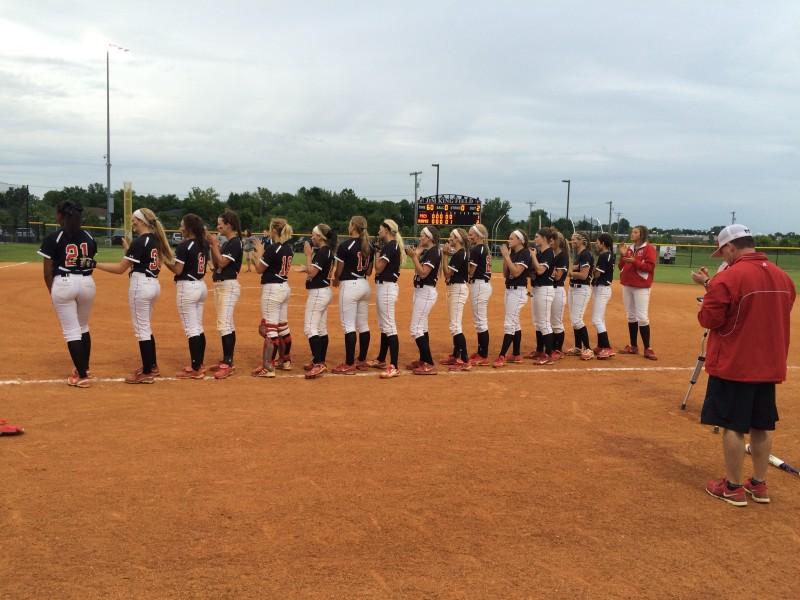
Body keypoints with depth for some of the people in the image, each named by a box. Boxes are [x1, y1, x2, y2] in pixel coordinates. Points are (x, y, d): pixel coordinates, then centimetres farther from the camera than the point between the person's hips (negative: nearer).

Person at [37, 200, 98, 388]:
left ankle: (82, 376, -1)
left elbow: (48, 272, -6)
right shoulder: (89, 238, 5)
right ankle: (84, 367, 33)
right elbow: (89, 264, 4)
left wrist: (52, 292, 7)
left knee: (71, 331, 0)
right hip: (87, 283, 5)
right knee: (83, 327, 21)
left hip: (63, 284, -4)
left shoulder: (53, 238, -8)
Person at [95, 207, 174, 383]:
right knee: (146, 327, 20)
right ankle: (152, 366, 28)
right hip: (154, 284, 9)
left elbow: (120, 268, -16)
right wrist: (129, 250, 14)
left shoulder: (139, 241, -15)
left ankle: (147, 373, 3)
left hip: (141, 285, -9)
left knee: (141, 329, -2)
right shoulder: (155, 239, 10)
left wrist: (95, 264, -10)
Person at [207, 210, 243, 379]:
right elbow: (216, 264, 15)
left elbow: (221, 263, -20)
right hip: (220, 285, 10)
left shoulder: (235, 242, -13)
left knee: (224, 324, -15)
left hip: (229, 286, -10)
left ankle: (227, 364, -17)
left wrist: (215, 244, -12)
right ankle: (227, 361, 19)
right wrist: (212, 246, 6)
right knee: (227, 325, 13)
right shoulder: (227, 243, 15)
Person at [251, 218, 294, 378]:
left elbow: (259, 269, -9)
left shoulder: (272, 248, -17)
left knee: (270, 328, -8)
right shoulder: (289, 248, 7)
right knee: (283, 326, 18)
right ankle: (286, 361, 28)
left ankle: (268, 367, -8)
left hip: (272, 289, -9)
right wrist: (264, 252, 14)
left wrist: (259, 252, 3)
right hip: (285, 288, 9)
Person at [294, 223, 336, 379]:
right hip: (324, 291, 11)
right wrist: (305, 268, 9)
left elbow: (311, 273, -22)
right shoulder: (327, 251, 11)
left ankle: (318, 364, -19)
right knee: (321, 330, 14)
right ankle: (320, 362, 21)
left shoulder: (321, 252, -18)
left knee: (310, 329, -13)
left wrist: (308, 255, -15)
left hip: (318, 293, -11)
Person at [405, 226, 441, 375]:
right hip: (421, 291, 10)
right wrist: (415, 255, 9)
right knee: (422, 327, 16)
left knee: (416, 329, -12)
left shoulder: (433, 252, -15)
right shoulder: (426, 251, 13)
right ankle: (423, 360, 24)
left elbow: (423, 273, -23)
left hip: (426, 292, -10)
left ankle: (429, 364, -11)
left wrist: (414, 256, -18)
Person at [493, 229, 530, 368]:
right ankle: (516, 355, 20)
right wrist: (506, 256, 2)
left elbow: (516, 272, -23)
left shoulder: (525, 253, -13)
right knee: (515, 323, 13)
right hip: (509, 290, 10)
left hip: (518, 291, -10)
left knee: (509, 324, -11)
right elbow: (505, 274, 10)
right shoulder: (512, 254, 12)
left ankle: (502, 356, -12)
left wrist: (506, 256, -19)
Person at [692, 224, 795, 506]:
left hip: (733, 365, -6)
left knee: (733, 426, 3)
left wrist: (710, 290, 3)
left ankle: (733, 487, 11)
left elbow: (708, 319, -14)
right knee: (761, 425, 15)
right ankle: (759, 485, 24)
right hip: (769, 366, 7)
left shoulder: (727, 278, -17)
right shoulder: (783, 277, 5)